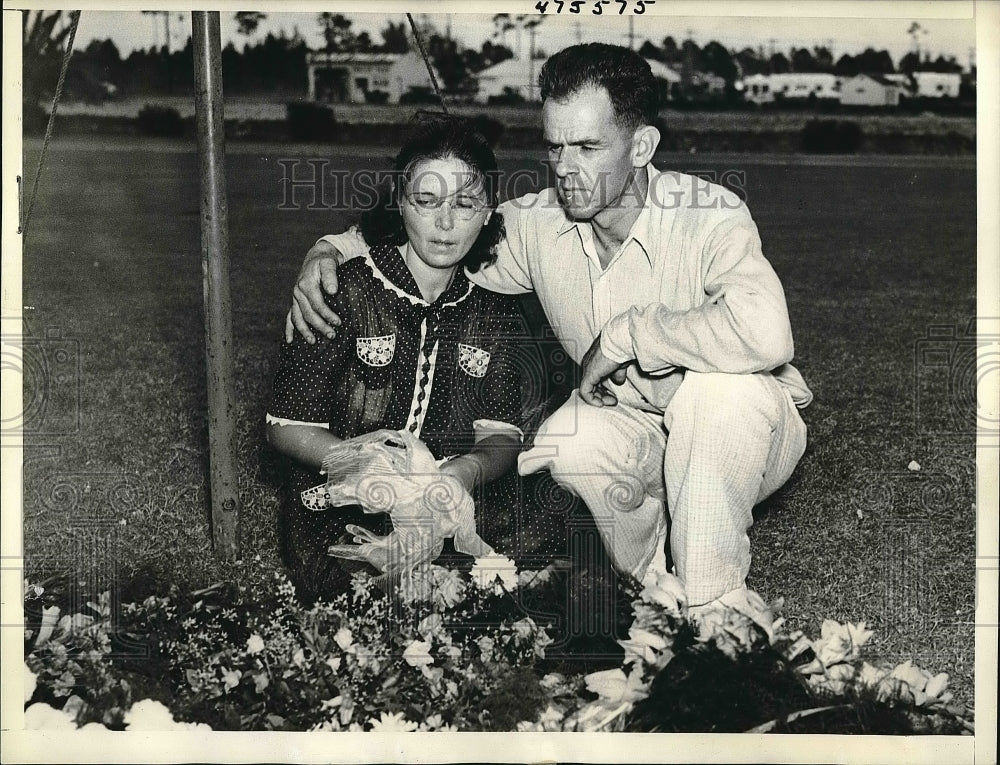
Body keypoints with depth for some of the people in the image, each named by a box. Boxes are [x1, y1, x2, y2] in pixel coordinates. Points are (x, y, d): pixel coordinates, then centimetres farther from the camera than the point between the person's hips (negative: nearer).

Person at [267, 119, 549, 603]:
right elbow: (287, 427, -7)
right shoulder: (347, 292, -7)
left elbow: (501, 435, 2)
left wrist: (470, 469, -23)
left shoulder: (494, 312, 7)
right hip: (339, 521, -4)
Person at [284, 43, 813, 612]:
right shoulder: (539, 223, -10)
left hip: (745, 425, -3)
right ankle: (651, 584, 2)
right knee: (563, 442, -28)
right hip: (637, 427, 4)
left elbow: (764, 334, -47)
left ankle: (715, 605, -14)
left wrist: (626, 334, -35)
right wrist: (329, 253, -15)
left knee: (717, 392, -36)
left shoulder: (711, 216, -27)